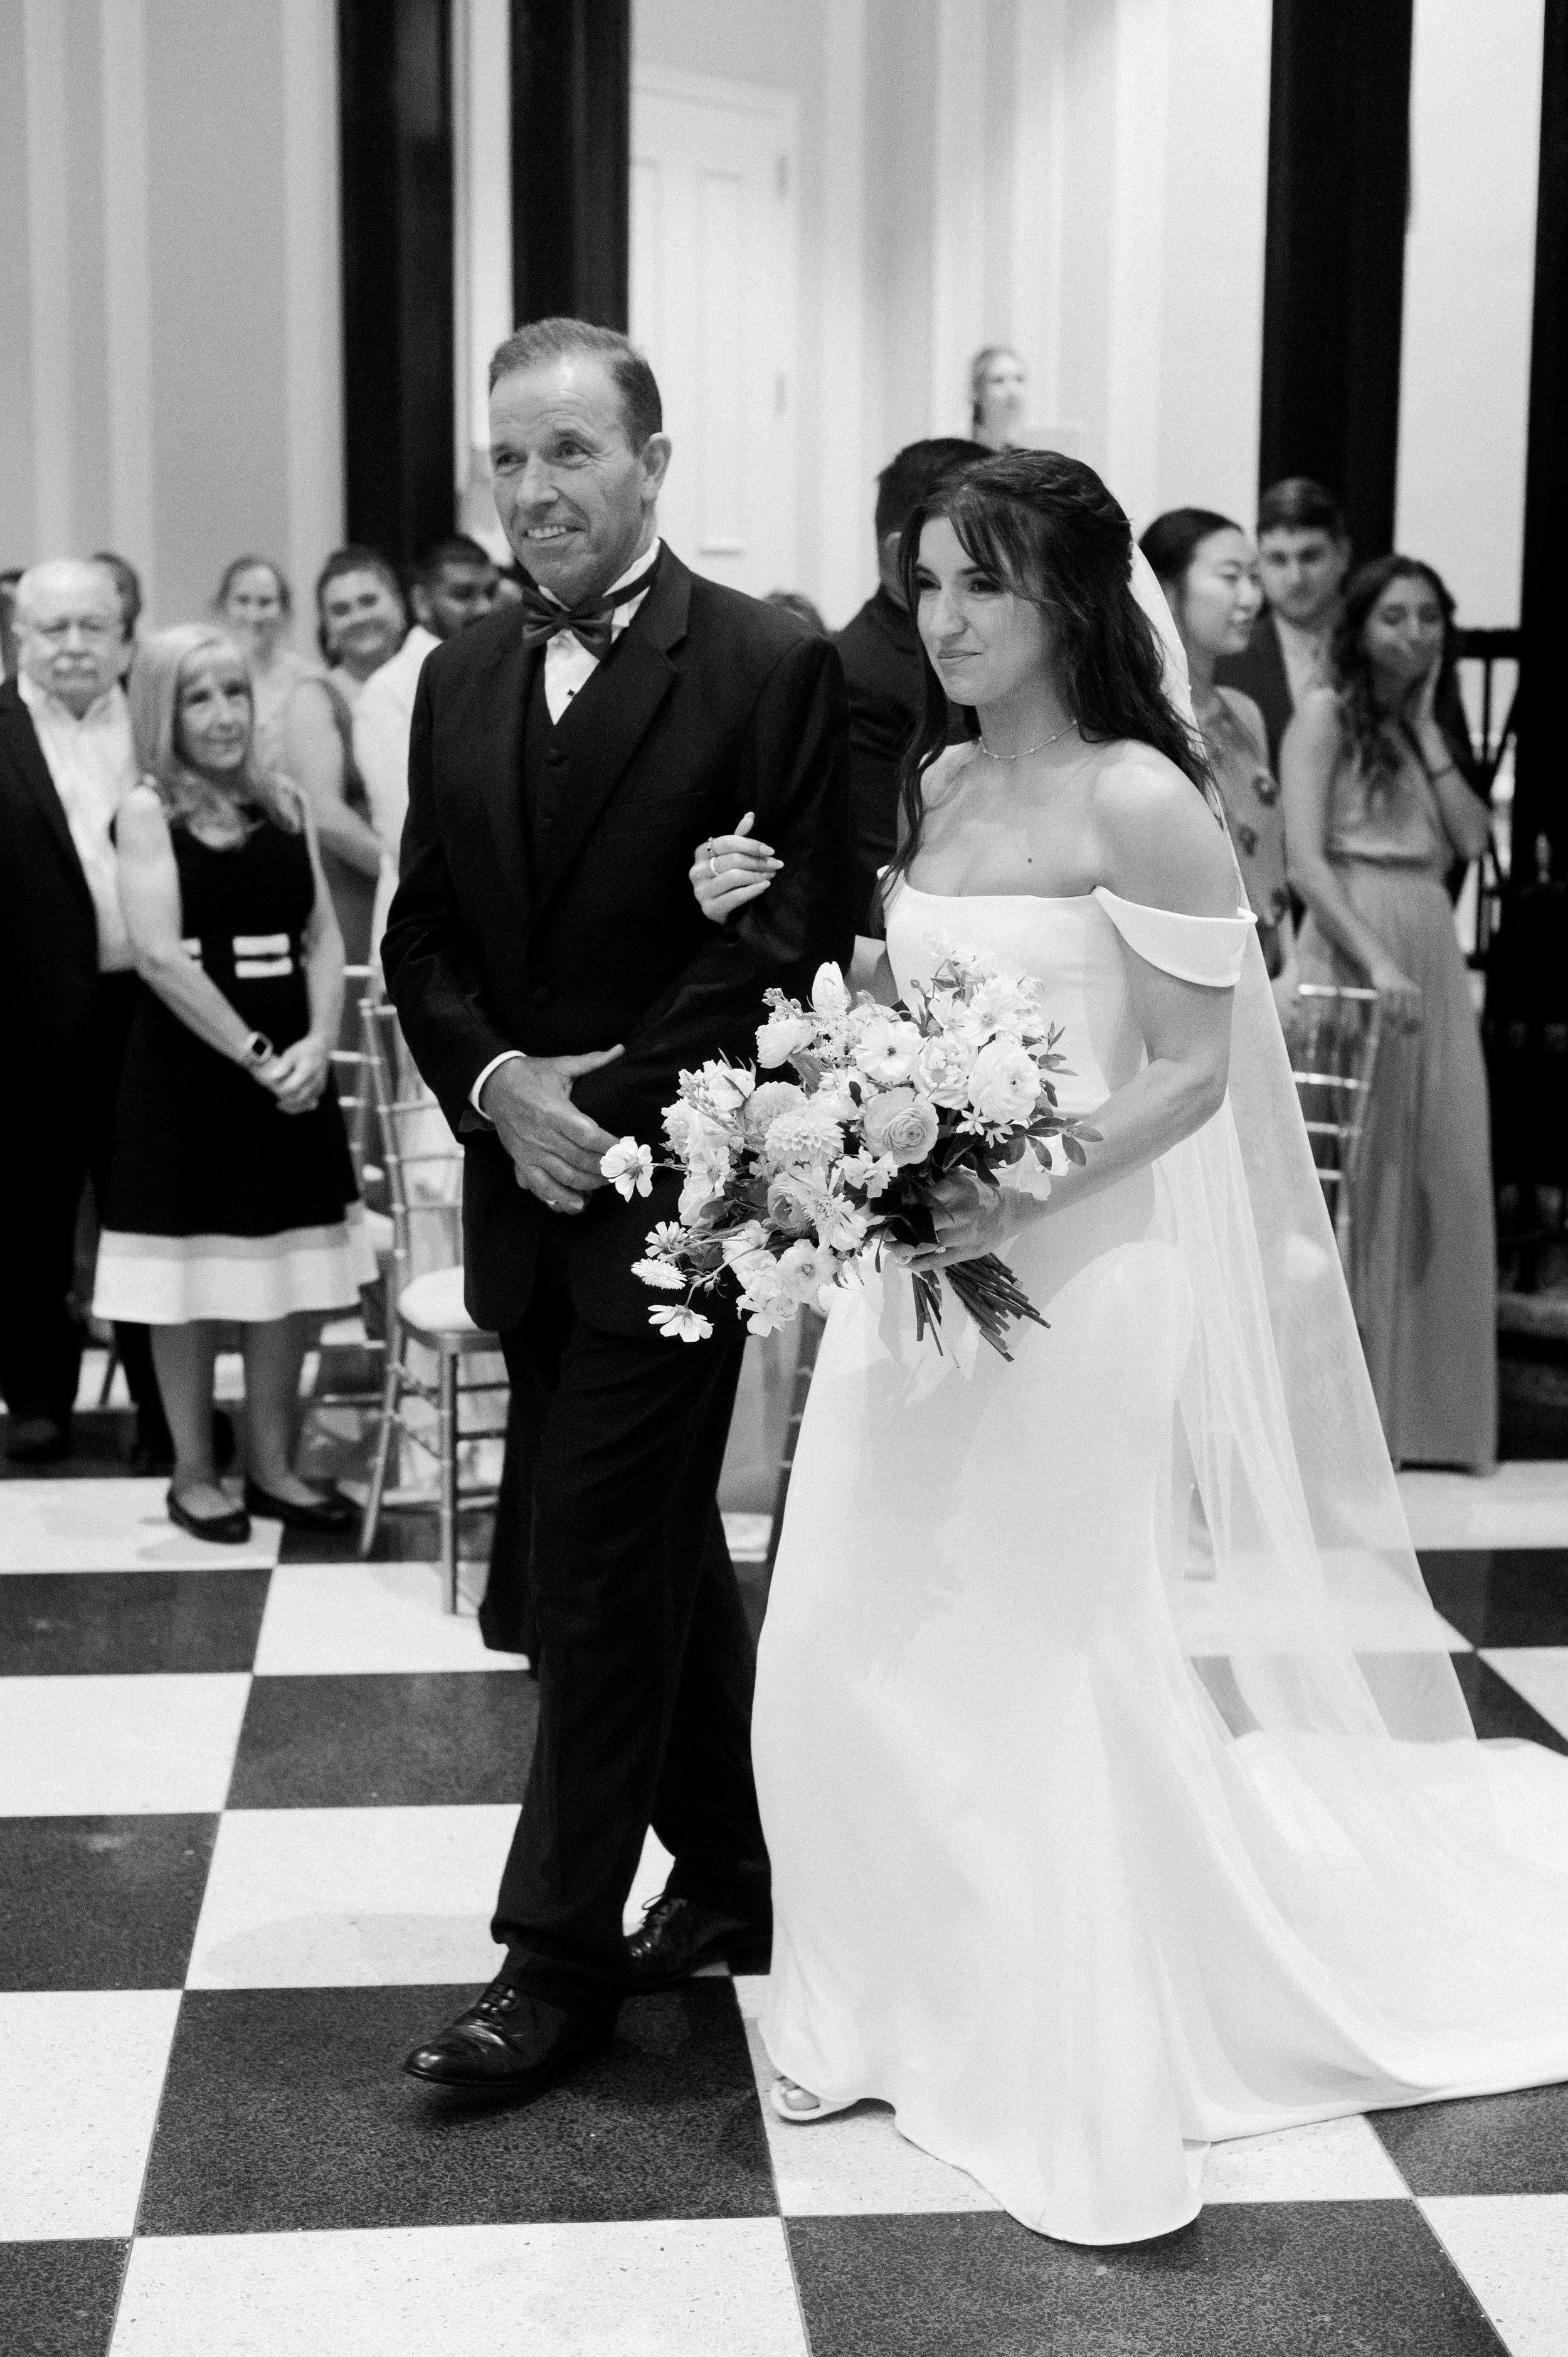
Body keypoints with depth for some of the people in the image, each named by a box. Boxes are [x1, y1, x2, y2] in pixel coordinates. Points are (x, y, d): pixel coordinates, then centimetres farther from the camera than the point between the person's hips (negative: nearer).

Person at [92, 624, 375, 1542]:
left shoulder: (288, 803, 9)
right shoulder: (148, 811, -4)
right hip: (191, 1063, -4)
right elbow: (159, 955, -13)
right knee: (195, 1270, 4)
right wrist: (254, 1053, -16)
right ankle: (195, 1473, 16)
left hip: (291, 1063, 4)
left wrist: (317, 1043, -10)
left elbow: (324, 937, 6)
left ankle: (273, 1463, 20)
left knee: (296, 1269, 7)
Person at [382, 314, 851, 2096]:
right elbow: (422, 940, 10)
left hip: (676, 1187, -6)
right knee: (658, 1549, 17)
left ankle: (561, 1955, 8)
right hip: (526, 1179, 6)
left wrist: (617, 1108, -16)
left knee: (600, 1565, -4)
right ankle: (728, 1868, 33)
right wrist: (497, 1084, -8)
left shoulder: (773, 668, -8)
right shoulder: (460, 680, 10)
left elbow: (790, 946, -13)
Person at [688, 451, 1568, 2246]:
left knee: (1041, 1663, 5)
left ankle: (1076, 2080, 24)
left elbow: (1192, 1073, -13)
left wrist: (1020, 1198, -24)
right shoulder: (932, 786, 9)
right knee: (848, 1653, 9)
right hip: (914, 1264, 7)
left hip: (1075, 1270, -7)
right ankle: (903, 2010, 30)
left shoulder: (1138, 801, -13)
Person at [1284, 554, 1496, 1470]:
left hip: (1433, 960, 6)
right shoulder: (1327, 715, -2)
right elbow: (1305, 859, -12)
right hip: (1350, 956, -6)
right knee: (1349, 1178, -3)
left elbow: (1474, 840, 2)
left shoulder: (1431, 730, 17)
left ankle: (1417, 1401, 15)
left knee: (1439, 1179, 5)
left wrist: (1428, 731, 1)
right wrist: (1376, 961, -21)